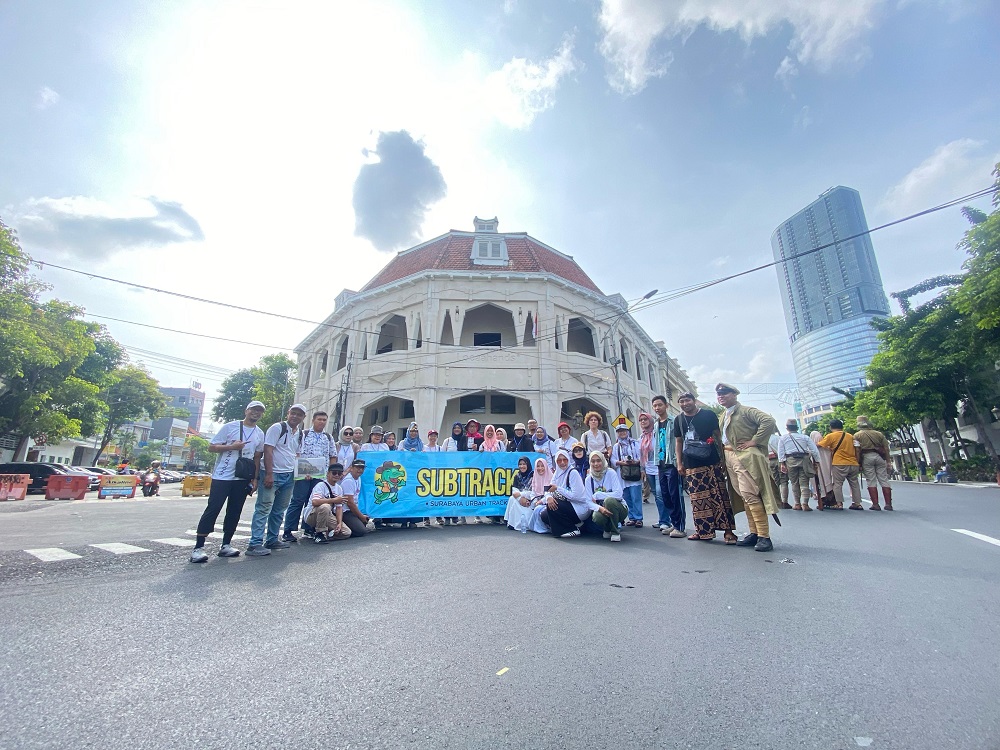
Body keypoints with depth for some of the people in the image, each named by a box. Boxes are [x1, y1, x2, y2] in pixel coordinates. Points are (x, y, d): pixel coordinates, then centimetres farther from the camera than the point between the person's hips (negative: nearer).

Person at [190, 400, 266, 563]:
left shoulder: (260, 434, 10)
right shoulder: (230, 426, -3)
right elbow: (211, 447, -2)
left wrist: (255, 479, 8)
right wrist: (231, 446, -17)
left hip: (243, 479, 5)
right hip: (222, 477, -4)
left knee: (234, 513, 9)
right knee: (212, 510, -4)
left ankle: (226, 545, 19)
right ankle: (198, 547, 4)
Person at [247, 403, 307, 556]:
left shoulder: (301, 434, 12)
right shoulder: (277, 428, -9)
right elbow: (268, 451, -14)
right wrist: (269, 474, -19)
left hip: (289, 476, 7)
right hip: (272, 474, -7)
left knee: (279, 510, 14)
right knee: (264, 508, -6)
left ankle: (272, 540, 24)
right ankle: (255, 544, -2)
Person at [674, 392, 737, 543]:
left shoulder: (708, 415, 0)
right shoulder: (678, 420, 9)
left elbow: (718, 435, 4)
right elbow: (678, 442, 13)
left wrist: (723, 457, 0)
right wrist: (679, 463, 8)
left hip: (712, 463, -3)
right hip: (691, 466, 3)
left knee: (720, 496, -3)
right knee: (698, 499, 5)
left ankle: (728, 530, 5)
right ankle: (703, 531, 14)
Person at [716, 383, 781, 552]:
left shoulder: (746, 411, -6)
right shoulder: (723, 416, 19)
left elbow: (769, 421, -20)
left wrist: (754, 441, -19)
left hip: (745, 457, -8)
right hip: (730, 458, 8)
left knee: (750, 495, -11)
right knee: (744, 496, 9)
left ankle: (764, 536, -5)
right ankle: (754, 533, 15)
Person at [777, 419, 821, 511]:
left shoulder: (783, 438, 7)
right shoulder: (804, 437, 11)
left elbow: (780, 452, 0)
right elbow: (814, 450, 6)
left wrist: (782, 463, -1)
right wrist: (817, 461, 9)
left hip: (790, 460, -1)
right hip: (804, 460, 1)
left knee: (794, 483, 8)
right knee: (804, 483, 1)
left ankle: (797, 504, 11)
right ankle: (805, 504, -7)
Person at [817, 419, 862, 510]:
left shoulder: (830, 436, -5)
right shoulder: (850, 436, 12)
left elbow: (819, 445, -8)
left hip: (840, 464, -5)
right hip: (853, 464, 5)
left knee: (838, 484, 1)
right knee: (854, 484, 14)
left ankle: (839, 503, -2)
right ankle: (857, 503, 15)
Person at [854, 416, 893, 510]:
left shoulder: (857, 435, 3)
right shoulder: (879, 434, 15)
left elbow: (857, 450, -5)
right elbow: (886, 448, 11)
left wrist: (858, 463, -3)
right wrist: (888, 461, 13)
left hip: (867, 457, -3)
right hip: (879, 457, 3)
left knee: (871, 482, 0)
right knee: (884, 481, 6)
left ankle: (875, 504, -1)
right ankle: (888, 504, 7)